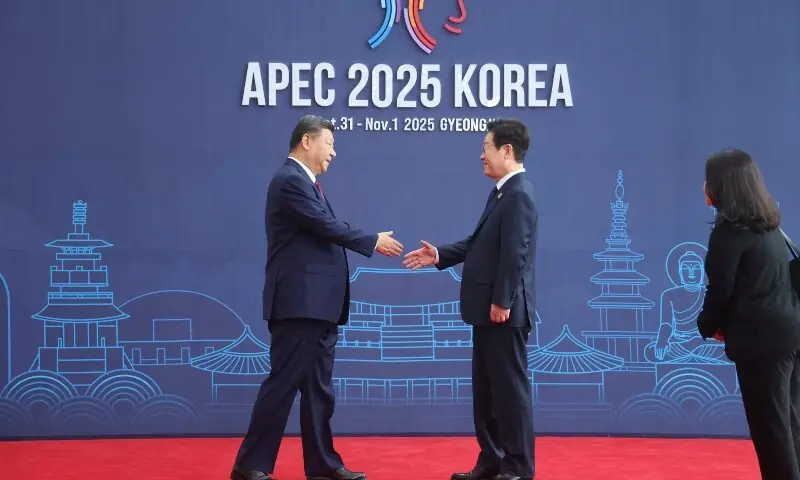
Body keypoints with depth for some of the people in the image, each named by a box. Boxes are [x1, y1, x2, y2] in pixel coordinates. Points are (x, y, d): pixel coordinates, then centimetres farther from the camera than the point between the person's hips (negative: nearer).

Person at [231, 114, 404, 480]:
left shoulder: (305, 182, 18)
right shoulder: (291, 180, -13)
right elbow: (328, 227, -17)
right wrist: (373, 241, -7)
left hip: (317, 304, 10)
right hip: (299, 302, -10)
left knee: (318, 388, 11)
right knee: (282, 384, -7)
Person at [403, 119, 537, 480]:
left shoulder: (519, 194, -16)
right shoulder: (503, 192, 15)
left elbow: (515, 253, -21)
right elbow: (481, 244, 19)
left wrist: (502, 301, -21)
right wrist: (439, 256, 12)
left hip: (503, 310, -10)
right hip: (487, 309, 10)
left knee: (511, 387, -3)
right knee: (486, 388, 14)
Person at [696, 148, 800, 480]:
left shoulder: (730, 229, -12)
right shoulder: (768, 225, 14)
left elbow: (721, 287, -10)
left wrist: (708, 326, 9)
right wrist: (724, 323, 16)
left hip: (762, 338, -9)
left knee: (770, 426, -2)